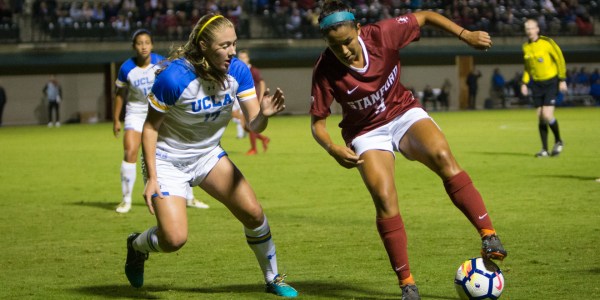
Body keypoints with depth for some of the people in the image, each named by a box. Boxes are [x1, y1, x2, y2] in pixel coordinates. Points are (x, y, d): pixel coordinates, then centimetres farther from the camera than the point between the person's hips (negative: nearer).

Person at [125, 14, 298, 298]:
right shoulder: (173, 77, -28)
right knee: (174, 239, -16)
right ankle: (137, 245, 20)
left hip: (208, 155, 5)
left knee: (253, 213, -6)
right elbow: (150, 127, -17)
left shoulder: (238, 71, -14)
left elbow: (254, 125, -12)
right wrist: (151, 178, -20)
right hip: (168, 160, -5)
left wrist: (264, 114, -36)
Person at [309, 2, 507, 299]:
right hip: (366, 133, -1)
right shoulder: (325, 71, -21)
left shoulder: (382, 34, -20)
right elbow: (317, 123, -13)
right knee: (384, 199, -22)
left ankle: (488, 236, -31)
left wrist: (466, 35, -11)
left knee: (442, 156, -30)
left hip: (404, 113, 1)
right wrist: (333, 148, -33)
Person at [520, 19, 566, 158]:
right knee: (540, 117, 1)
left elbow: (560, 59, -7)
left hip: (551, 82, -5)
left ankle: (558, 141, 10)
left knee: (547, 115, -15)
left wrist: (562, 80, -9)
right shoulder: (526, 47, 5)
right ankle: (544, 149, 8)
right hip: (537, 83, 5)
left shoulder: (547, 42, -12)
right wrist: (524, 83, 6)